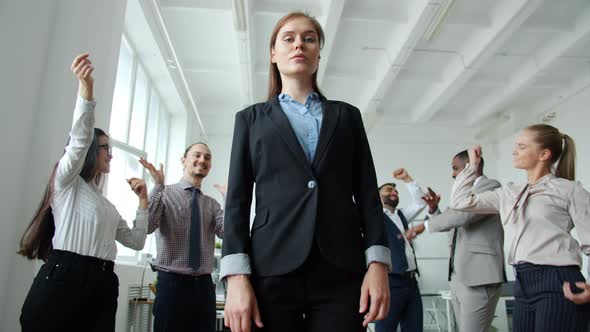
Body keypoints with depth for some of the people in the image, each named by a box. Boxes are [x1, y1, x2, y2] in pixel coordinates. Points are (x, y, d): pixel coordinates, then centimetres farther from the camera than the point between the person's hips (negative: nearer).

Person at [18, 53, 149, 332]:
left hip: (103, 286, 7)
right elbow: (80, 141, -12)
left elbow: (136, 241, 21)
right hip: (62, 280, -7)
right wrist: (86, 89, -25)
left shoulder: (105, 203, 26)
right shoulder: (66, 182, 8)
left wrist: (143, 200, 15)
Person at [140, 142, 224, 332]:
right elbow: (146, 227, -17)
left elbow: (227, 233, -6)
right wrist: (158, 186, -22)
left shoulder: (212, 204, 10)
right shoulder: (164, 194, -1)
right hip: (172, 282, -4)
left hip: (204, 285, 4)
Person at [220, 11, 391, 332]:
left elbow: (367, 192, 9)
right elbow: (238, 198, 5)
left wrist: (378, 263, -4)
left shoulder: (346, 115, 16)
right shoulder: (251, 118, 14)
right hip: (272, 269, 0)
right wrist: (237, 276, -7)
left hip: (341, 271, 1)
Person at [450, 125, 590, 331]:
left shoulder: (569, 190, -1)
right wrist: (473, 165, 17)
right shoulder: (509, 194, 15)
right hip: (523, 284, 6)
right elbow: (460, 201, 16)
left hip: (558, 283, -6)